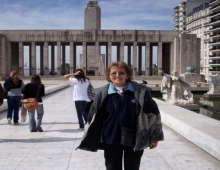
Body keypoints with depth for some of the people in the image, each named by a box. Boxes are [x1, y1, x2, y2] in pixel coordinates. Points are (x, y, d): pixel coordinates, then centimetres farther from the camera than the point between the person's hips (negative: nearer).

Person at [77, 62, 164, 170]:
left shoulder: (140, 91, -6)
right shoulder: (102, 93, -2)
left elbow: (152, 113, -1)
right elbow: (93, 117, 5)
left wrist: (154, 136, 1)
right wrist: (89, 140, 7)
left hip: (134, 140, -1)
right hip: (111, 140, 1)